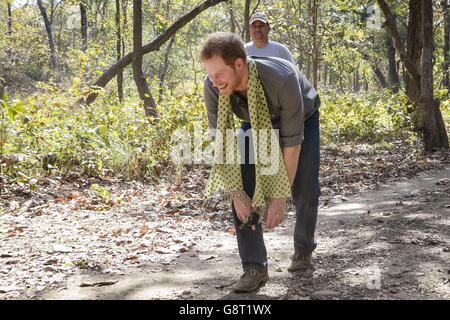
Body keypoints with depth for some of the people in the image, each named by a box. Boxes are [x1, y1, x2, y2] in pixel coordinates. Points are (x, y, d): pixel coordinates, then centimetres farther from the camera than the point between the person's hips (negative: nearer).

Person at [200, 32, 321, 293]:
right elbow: (221, 141, -22)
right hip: (260, 125, 3)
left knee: (304, 191, -8)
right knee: (243, 185, -14)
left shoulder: (283, 80, -45)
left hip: (302, 120, -3)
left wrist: (279, 198, -33)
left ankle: (304, 249, 24)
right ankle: (255, 268, -9)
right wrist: (237, 194, -27)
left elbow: (292, 143, -37)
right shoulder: (213, 89, -32)